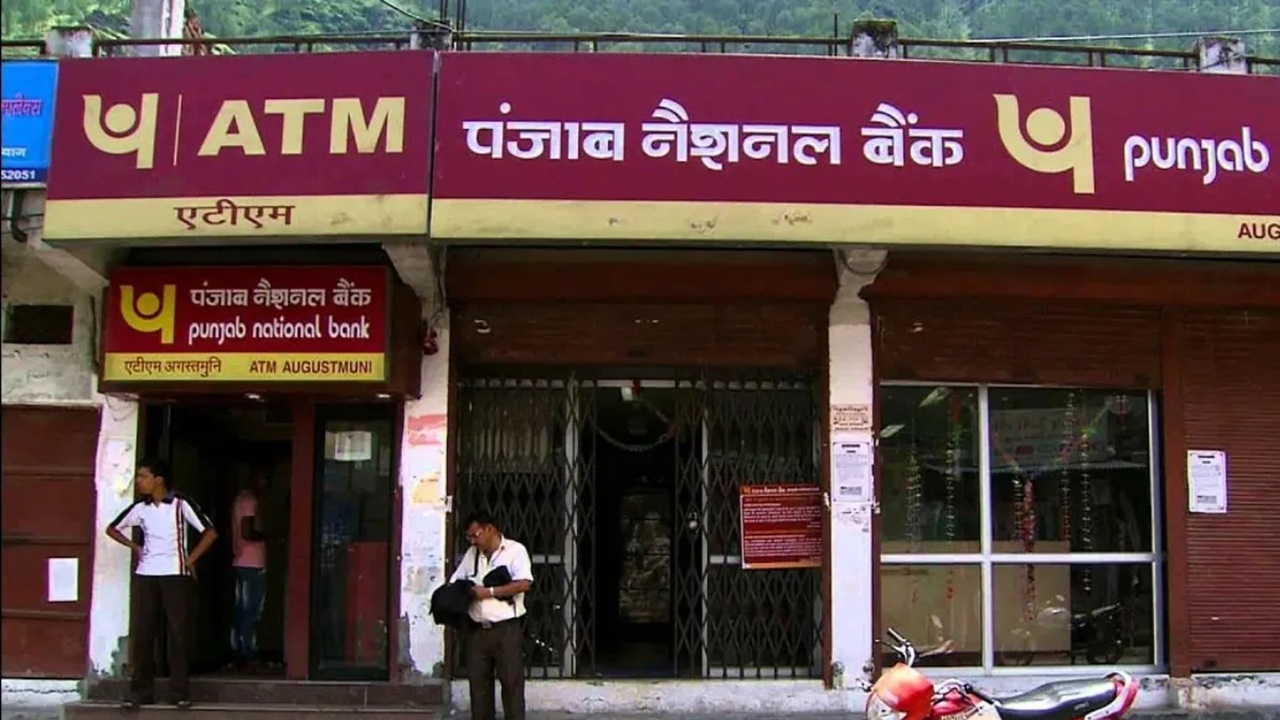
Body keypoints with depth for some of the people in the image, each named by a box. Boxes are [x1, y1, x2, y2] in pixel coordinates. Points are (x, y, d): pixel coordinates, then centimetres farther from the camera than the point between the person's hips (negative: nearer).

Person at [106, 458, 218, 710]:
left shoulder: (180, 505, -6)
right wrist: (135, 547, 10)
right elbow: (112, 528, 21)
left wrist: (191, 559, -6)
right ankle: (141, 690, 8)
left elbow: (210, 532, -6)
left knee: (177, 632, -2)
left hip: (175, 574, -4)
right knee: (142, 632, 2)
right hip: (146, 575, 4)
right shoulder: (140, 508, 5)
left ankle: (180, 691, 3)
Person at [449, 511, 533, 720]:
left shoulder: (515, 550, -3)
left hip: (506, 628, -5)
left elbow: (524, 583, -16)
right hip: (477, 629, 6)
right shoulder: (471, 554, 16)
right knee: (478, 681, 7)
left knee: (511, 682, -3)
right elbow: (454, 582, 17)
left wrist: (489, 592, -17)